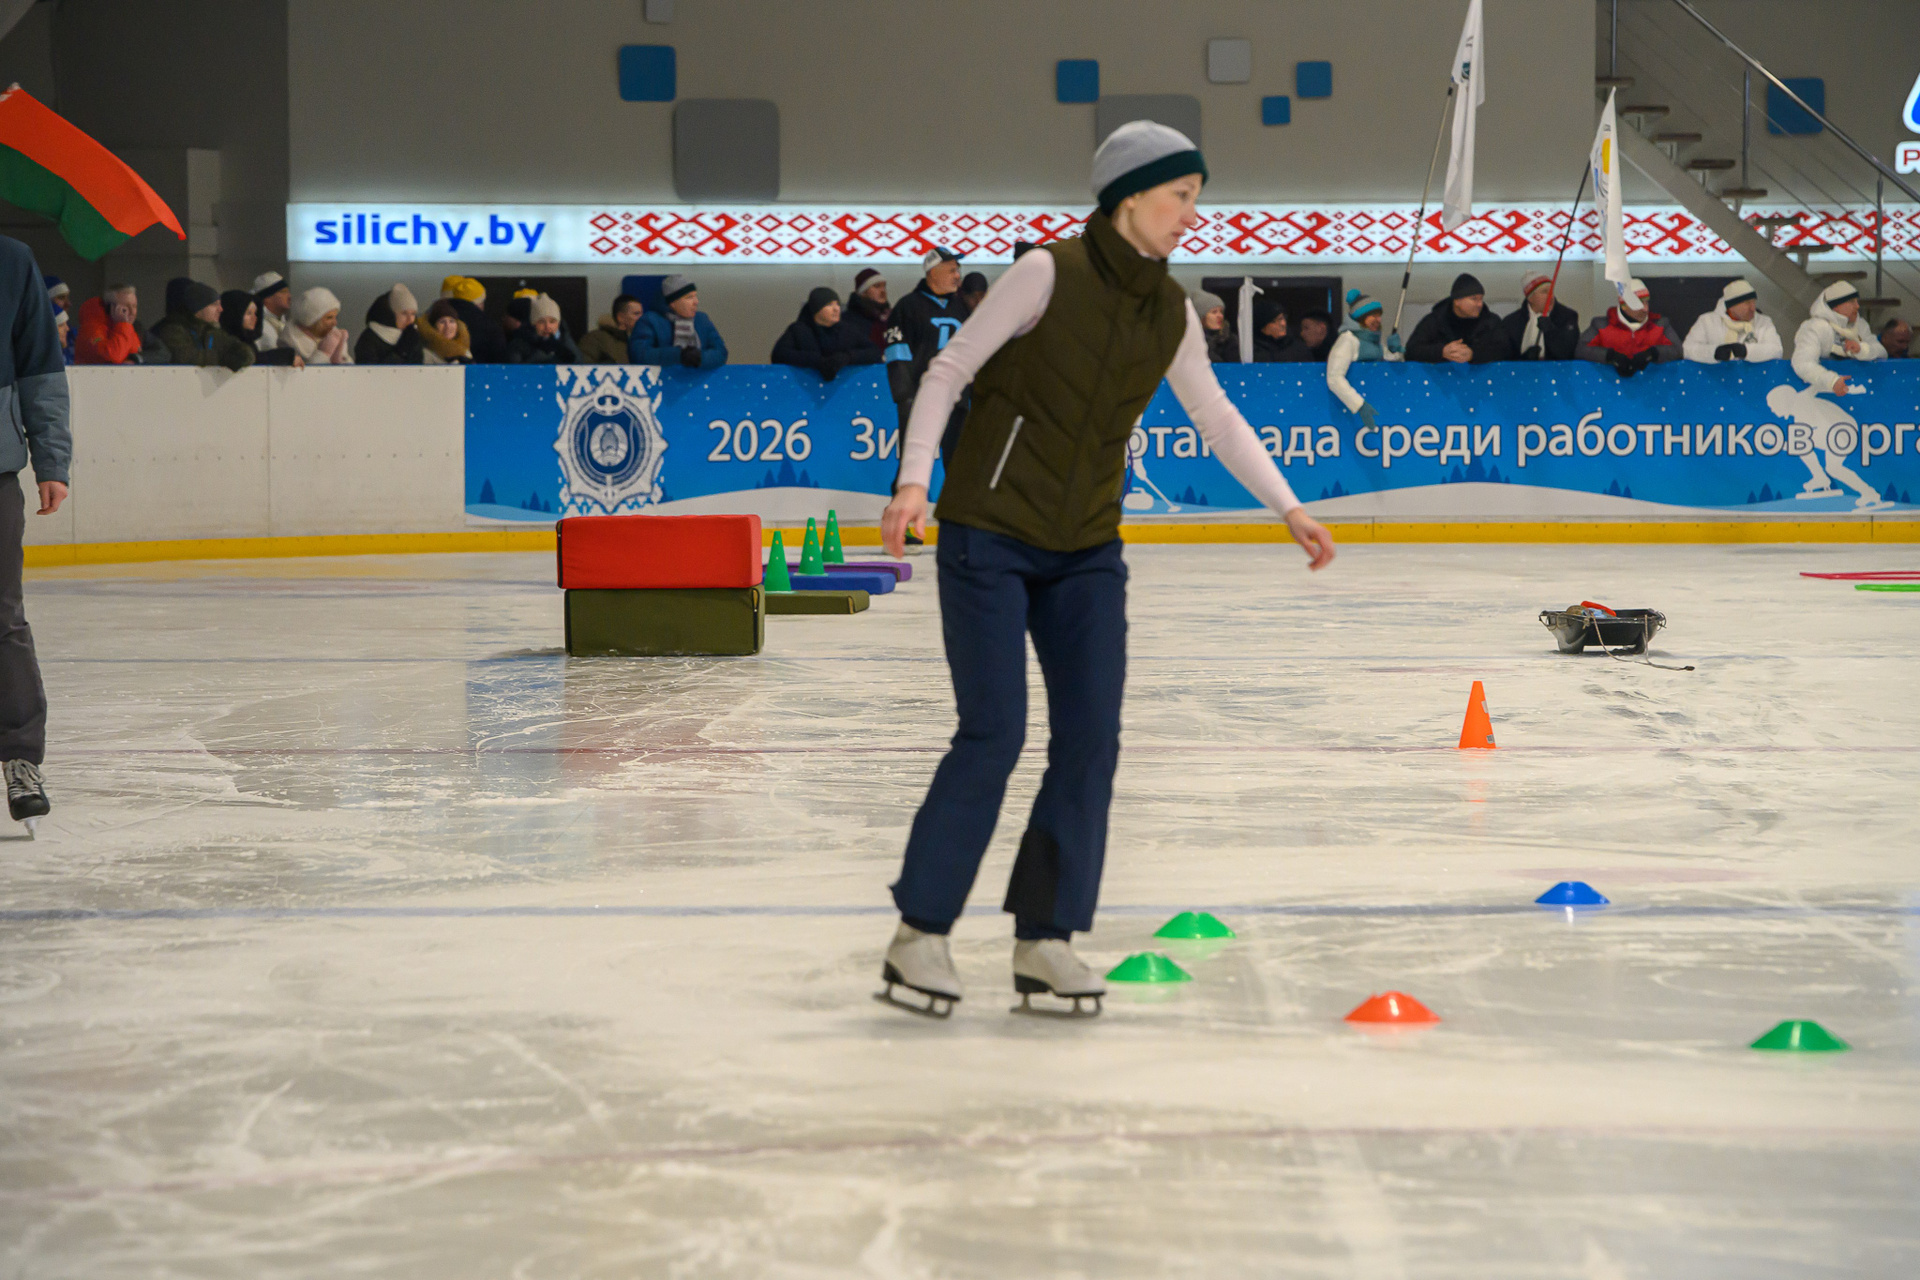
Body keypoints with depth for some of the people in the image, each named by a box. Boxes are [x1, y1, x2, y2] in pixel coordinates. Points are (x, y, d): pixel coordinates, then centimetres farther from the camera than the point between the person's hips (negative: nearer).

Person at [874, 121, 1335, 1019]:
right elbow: (949, 371, -11)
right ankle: (918, 933, 2)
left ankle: (1044, 940, 9)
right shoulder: (1051, 273, -13)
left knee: (1091, 740, 0)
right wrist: (915, 479, -21)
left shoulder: (1171, 315, 5)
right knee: (993, 736, -10)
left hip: (1085, 551, 6)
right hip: (990, 534, -6)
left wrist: (1288, 509, 11)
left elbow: (1217, 418, 16)